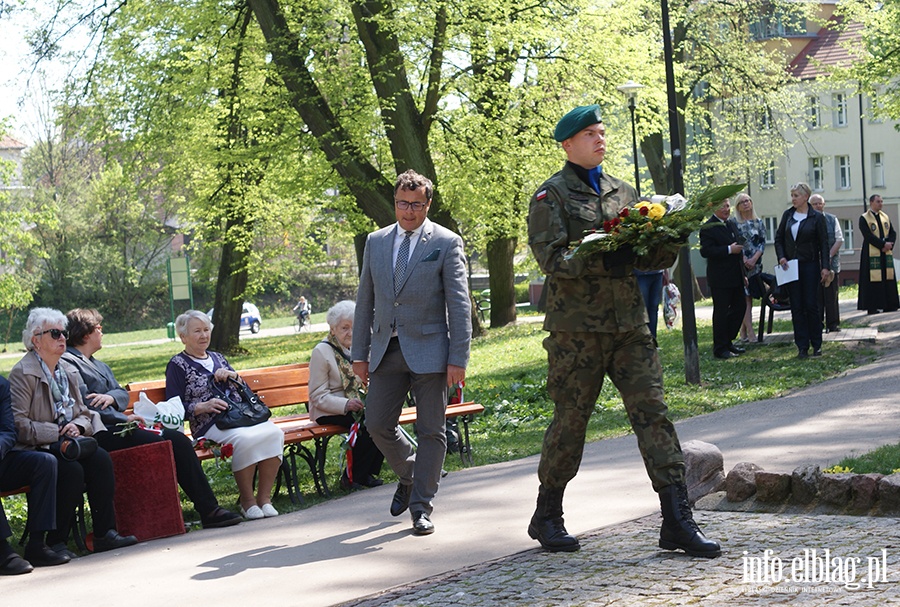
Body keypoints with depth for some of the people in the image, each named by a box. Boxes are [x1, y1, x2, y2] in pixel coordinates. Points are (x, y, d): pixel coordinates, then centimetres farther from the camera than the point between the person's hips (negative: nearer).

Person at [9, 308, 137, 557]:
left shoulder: (68, 372, 17)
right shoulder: (22, 374, -7)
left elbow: (83, 413, 20)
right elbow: (18, 424, -15)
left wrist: (77, 426, -5)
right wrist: (57, 433, -21)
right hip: (35, 450, -7)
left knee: (100, 458, -22)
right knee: (72, 470, -32)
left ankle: (105, 533, -20)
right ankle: (55, 542, -20)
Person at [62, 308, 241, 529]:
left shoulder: (99, 365, 28)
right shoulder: (67, 363, -4)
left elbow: (123, 394, 19)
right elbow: (82, 405, -14)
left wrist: (111, 397, -6)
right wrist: (124, 419, -13)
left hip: (118, 426, 9)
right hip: (99, 433, -9)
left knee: (178, 439, -9)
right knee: (157, 443, -26)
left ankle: (209, 509, -13)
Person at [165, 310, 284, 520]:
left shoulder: (218, 358, 28)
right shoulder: (177, 365, 10)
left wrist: (232, 375, 7)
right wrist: (204, 406, -16)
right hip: (211, 424, -6)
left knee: (274, 433, -25)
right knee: (244, 439, -37)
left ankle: (264, 497, -20)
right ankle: (247, 501, -22)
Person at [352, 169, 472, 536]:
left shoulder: (446, 243, -2)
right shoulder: (376, 242, 11)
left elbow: (459, 305, -6)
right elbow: (365, 300, 13)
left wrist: (458, 358, -12)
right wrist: (359, 353, 9)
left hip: (429, 350, -4)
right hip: (386, 350, 4)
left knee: (431, 430, 0)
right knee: (377, 424, 3)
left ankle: (422, 507, 9)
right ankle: (409, 475, 30)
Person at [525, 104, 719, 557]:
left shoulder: (623, 192, 19)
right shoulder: (551, 196, 0)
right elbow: (550, 256, -13)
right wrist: (603, 260, -25)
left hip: (629, 322, 5)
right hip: (576, 328, -5)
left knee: (653, 413, -3)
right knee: (570, 420, 3)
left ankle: (677, 520, -4)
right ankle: (547, 516, 20)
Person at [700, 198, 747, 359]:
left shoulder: (731, 224, 15)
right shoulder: (708, 228, -13)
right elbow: (705, 251, -23)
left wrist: (743, 273, 21)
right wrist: (729, 250, -23)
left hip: (735, 277, 8)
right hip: (720, 278, -8)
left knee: (740, 307, 11)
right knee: (721, 312, -2)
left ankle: (728, 341, 24)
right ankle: (720, 348, 5)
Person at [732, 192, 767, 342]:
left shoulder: (759, 223, 9)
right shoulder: (734, 223, 0)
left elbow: (763, 242, 5)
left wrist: (754, 259, -9)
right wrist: (743, 259, -12)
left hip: (755, 264, 3)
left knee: (747, 298, 3)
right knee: (746, 298, -8)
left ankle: (743, 331, 9)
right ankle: (750, 333, -10)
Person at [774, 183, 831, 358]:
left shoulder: (816, 217, -4)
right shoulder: (788, 215, 6)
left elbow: (824, 243, -4)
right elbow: (779, 238, 12)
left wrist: (825, 267, -10)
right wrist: (781, 256, -4)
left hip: (810, 265, -3)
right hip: (791, 265, 3)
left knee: (811, 305, -2)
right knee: (796, 307, 3)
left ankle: (816, 345, 9)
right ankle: (802, 347, 6)